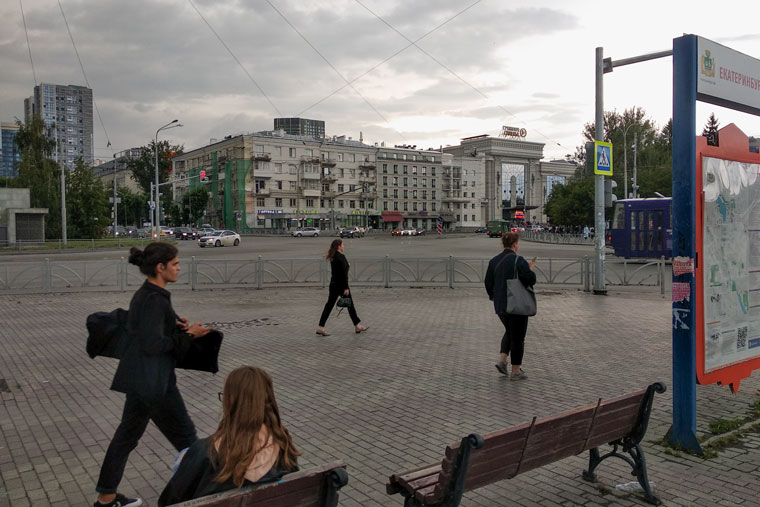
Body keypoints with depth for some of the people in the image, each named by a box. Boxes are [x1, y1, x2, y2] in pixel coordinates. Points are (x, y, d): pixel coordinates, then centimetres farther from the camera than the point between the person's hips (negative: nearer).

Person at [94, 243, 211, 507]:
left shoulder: (144, 294, 9)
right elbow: (153, 344, -24)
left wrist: (174, 324, 6)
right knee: (184, 433, 5)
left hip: (139, 378, 10)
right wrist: (187, 335, -14)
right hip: (153, 379, -10)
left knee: (127, 434, 18)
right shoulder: (154, 299, -21)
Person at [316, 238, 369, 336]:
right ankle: (357, 326, 17)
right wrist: (346, 288, -20)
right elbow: (344, 273, -21)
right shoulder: (341, 257, -18)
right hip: (340, 284, -9)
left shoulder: (333, 257, 10)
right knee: (350, 304, 5)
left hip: (333, 284, 9)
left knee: (329, 305, 7)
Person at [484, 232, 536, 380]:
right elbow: (531, 279, -19)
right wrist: (530, 269, 1)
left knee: (509, 332, 25)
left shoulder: (494, 261, 3)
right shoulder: (518, 260, -15)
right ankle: (516, 371, 14)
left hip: (500, 305, 6)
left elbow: (488, 283, 6)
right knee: (518, 337, 6)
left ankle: (502, 360, 11)